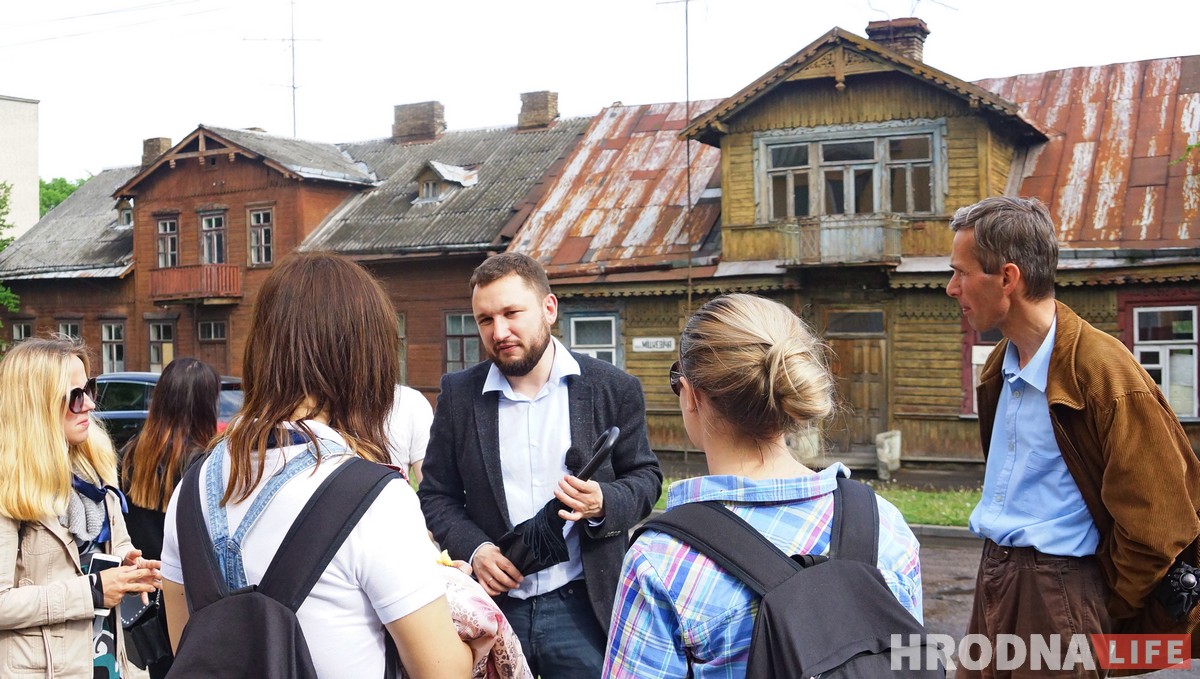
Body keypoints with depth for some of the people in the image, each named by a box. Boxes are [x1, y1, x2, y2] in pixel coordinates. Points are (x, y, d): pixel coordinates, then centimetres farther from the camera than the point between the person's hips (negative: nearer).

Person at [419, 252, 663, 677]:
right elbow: (436, 494, 7)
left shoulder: (613, 388, -2)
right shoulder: (459, 395, 1)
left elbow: (645, 477, 4)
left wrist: (603, 503, -17)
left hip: (582, 608, -1)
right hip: (491, 605, 2)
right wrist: (474, 548, -11)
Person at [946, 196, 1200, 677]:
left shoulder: (1104, 372, -18)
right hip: (993, 578, 8)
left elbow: (1156, 523, -15)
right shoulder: (1000, 367, 9)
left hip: (1058, 589, -8)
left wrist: (1103, 613, -6)